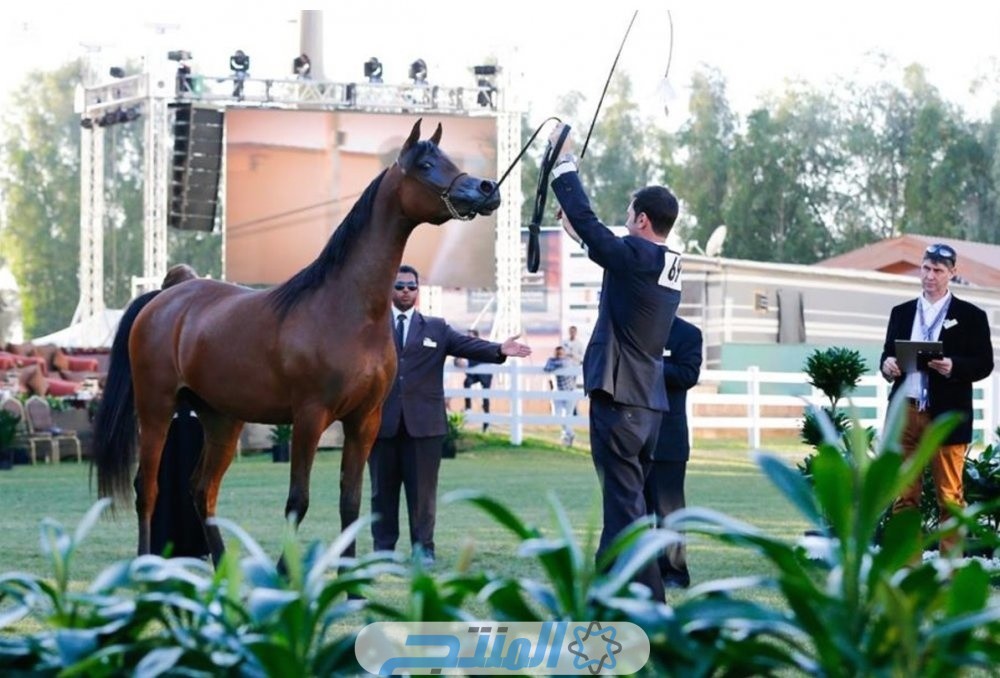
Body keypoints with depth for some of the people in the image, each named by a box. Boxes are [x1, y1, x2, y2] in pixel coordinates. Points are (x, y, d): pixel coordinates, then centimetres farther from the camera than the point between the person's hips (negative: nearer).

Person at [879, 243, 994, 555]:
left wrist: (953, 367, -19)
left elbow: (984, 364, -1)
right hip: (905, 413, 4)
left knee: (949, 495, -1)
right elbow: (888, 355, 17)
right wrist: (887, 365, -7)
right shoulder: (902, 313, 16)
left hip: (946, 416, -4)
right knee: (904, 494, 4)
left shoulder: (971, 316, 4)